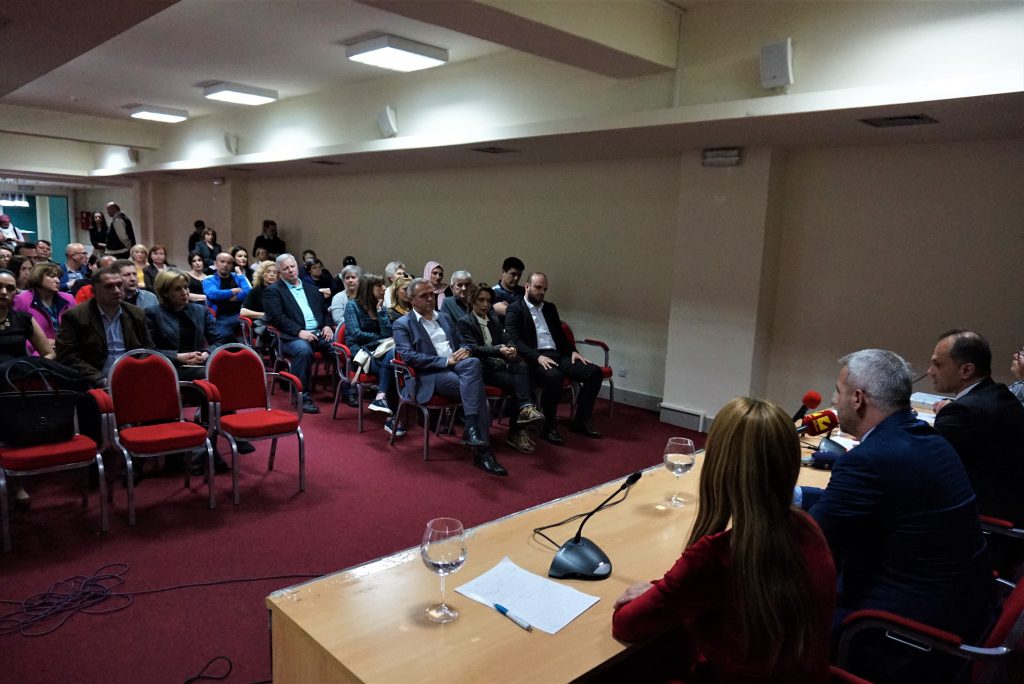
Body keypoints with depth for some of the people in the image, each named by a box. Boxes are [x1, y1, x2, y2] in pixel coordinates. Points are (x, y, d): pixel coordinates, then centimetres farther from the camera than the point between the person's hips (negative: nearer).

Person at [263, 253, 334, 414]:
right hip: (293, 336, -5)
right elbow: (278, 317, -5)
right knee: (303, 350, -38)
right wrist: (299, 331, -18)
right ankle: (302, 397, -30)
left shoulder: (311, 289, 26)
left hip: (319, 333, 5)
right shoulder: (272, 291, 9)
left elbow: (324, 311, 25)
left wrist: (327, 326, 2)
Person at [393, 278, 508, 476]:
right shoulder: (402, 324, 6)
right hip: (432, 375, -5)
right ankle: (483, 452, -27)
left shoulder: (444, 318, 26)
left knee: (473, 363, -32)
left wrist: (464, 351, 0)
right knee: (475, 389, -30)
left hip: (459, 366, 5)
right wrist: (446, 361, -14)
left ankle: (471, 429, -32)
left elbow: (461, 343, 27)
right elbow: (408, 356, -8)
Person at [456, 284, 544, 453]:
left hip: (499, 363, 5)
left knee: (522, 366, -29)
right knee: (519, 384, -27)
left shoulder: (494, 319, 21)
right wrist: (498, 350, -25)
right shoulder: (464, 322, 1)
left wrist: (509, 350, -6)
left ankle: (526, 408, -35)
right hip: (483, 368, -5)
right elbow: (473, 349, -11)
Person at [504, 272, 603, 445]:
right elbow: (513, 340, -11)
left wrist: (572, 351, 5)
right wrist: (538, 356, -24)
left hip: (558, 355, 7)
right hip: (535, 358, -7)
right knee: (554, 376, -39)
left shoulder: (550, 308, 23)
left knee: (594, 372, -13)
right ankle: (548, 426, -19)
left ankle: (581, 421, 0)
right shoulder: (515, 309, 1)